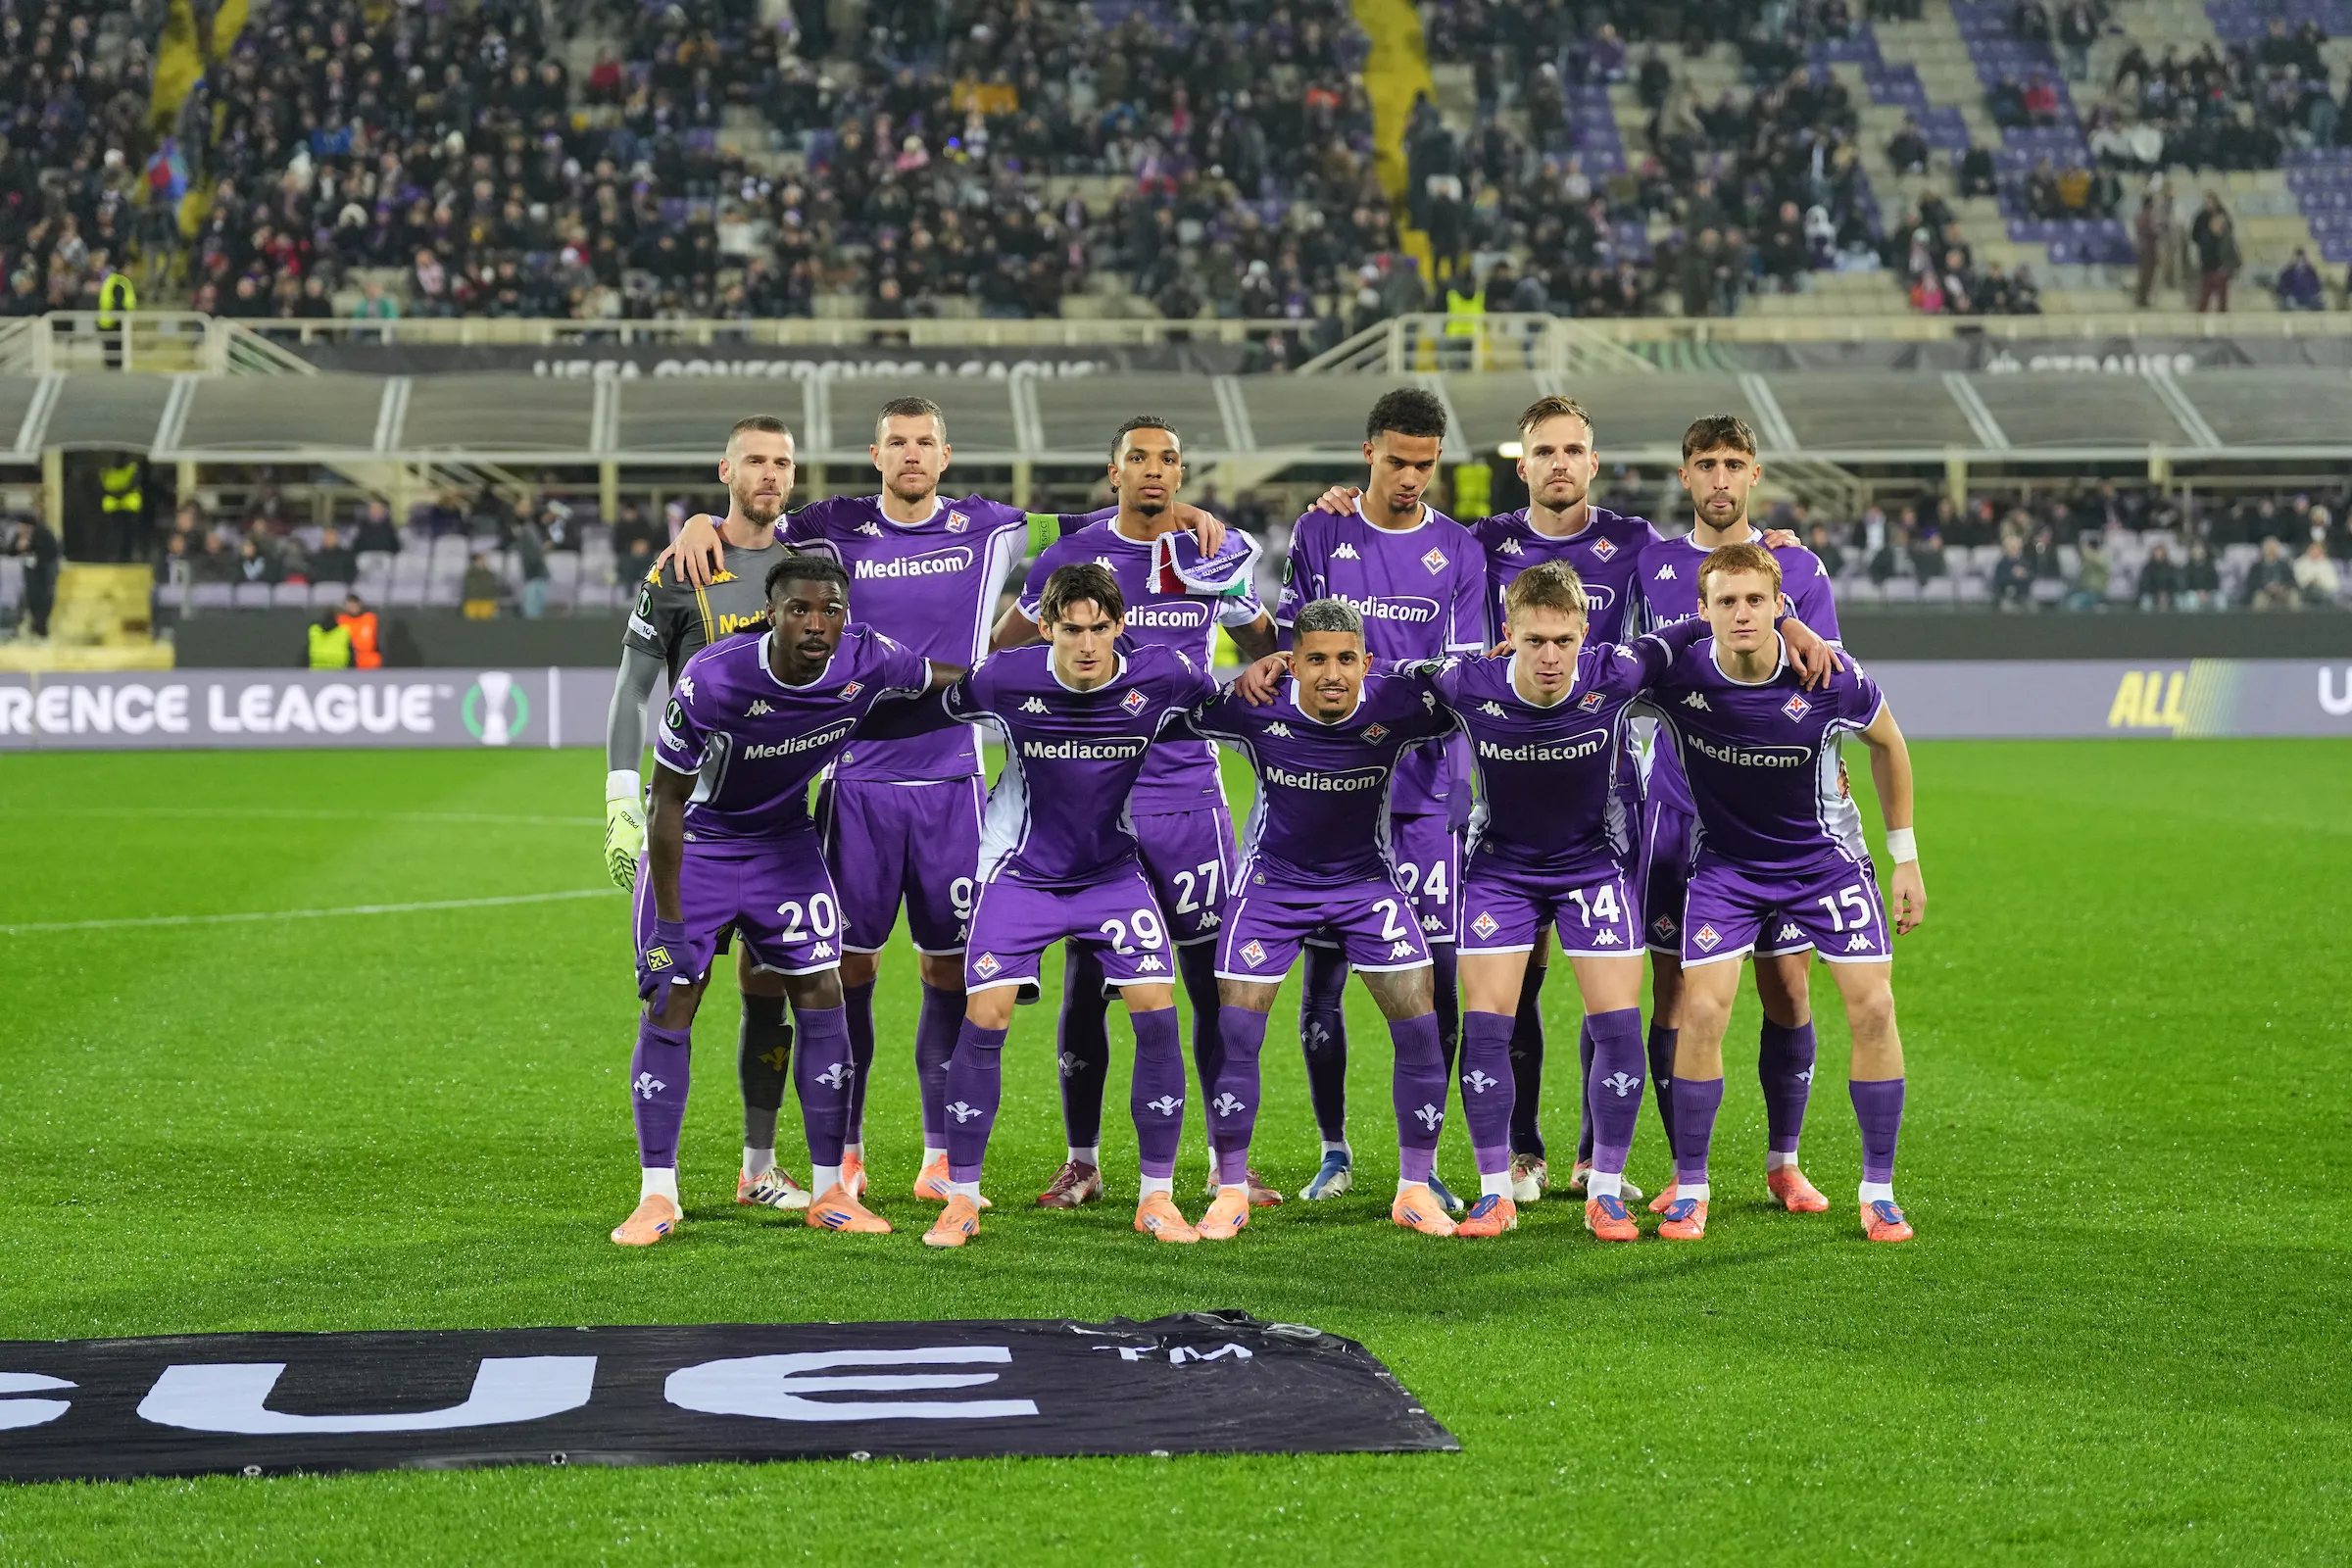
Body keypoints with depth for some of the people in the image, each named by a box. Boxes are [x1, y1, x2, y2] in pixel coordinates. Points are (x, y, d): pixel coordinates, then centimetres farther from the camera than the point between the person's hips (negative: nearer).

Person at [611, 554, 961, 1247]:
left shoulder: (867, 662, -22)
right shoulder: (712, 679, -31)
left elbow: (955, 677, 1)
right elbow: (669, 802, -20)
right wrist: (669, 922, -18)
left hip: (785, 841, 3)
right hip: (697, 842, -3)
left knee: (821, 995, -2)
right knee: (669, 1004, -7)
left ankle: (830, 1193, 6)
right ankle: (657, 1197, 3)